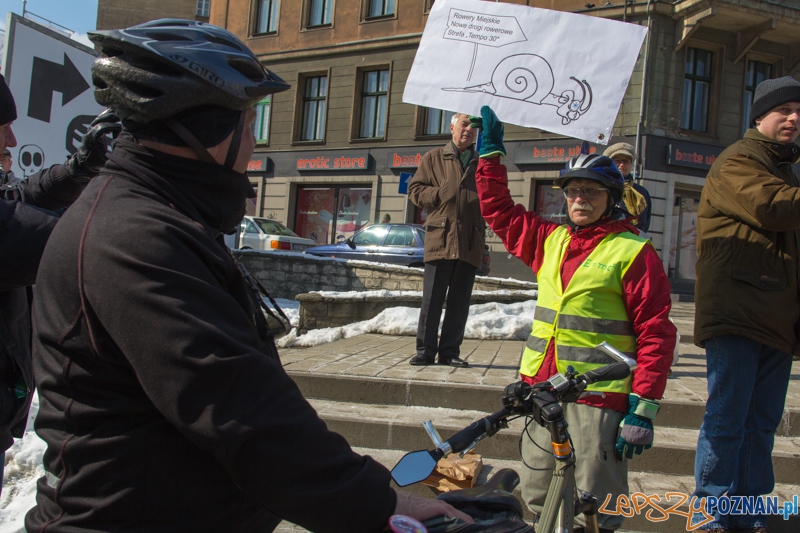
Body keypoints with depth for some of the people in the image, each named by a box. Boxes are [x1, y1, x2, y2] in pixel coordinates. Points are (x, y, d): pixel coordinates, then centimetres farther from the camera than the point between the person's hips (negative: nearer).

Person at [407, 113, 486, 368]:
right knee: (432, 299, -2)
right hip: (440, 238, -2)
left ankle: (450, 352, 13)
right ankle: (425, 350, 6)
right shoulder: (434, 158, 11)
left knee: (460, 302, 5)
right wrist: (440, 194, -8)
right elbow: (415, 189, 7)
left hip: (470, 242, 3)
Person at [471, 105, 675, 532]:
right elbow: (499, 210, 22)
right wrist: (490, 150, 22)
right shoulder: (549, 241, 11)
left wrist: (644, 407, -12)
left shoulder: (633, 252, -5)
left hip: (599, 398, -6)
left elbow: (655, 333, -8)